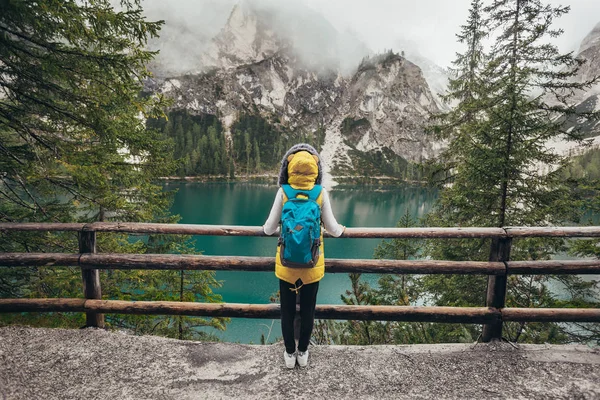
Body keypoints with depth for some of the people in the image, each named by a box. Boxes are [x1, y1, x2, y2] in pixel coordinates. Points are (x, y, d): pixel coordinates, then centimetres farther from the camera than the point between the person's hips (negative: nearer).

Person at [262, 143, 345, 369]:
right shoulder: (321, 193, -12)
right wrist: (343, 230, 17)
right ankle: (303, 353, 36)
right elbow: (332, 229, -6)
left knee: (287, 311, 17)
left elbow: (270, 228, -7)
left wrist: (264, 228, 18)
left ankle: (290, 354, 34)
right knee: (308, 311, 19)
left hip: (286, 263, 0)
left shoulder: (283, 192, -12)